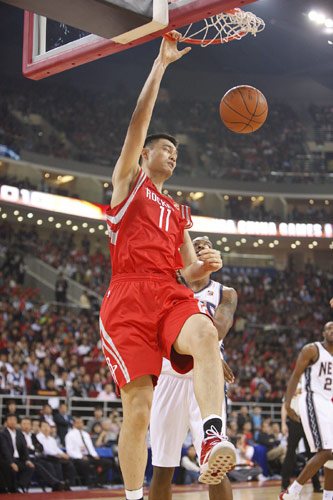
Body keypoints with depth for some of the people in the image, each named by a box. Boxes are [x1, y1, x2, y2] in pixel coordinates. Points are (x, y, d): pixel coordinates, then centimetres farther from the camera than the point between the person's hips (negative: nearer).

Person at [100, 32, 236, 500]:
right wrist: (161, 63, 6)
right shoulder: (128, 181, 18)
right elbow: (139, 122, 6)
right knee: (138, 407, -9)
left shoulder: (178, 213, 30)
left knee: (205, 333, -34)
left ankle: (213, 441, -48)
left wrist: (205, 265, 1)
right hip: (128, 296, -3)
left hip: (170, 294, 3)